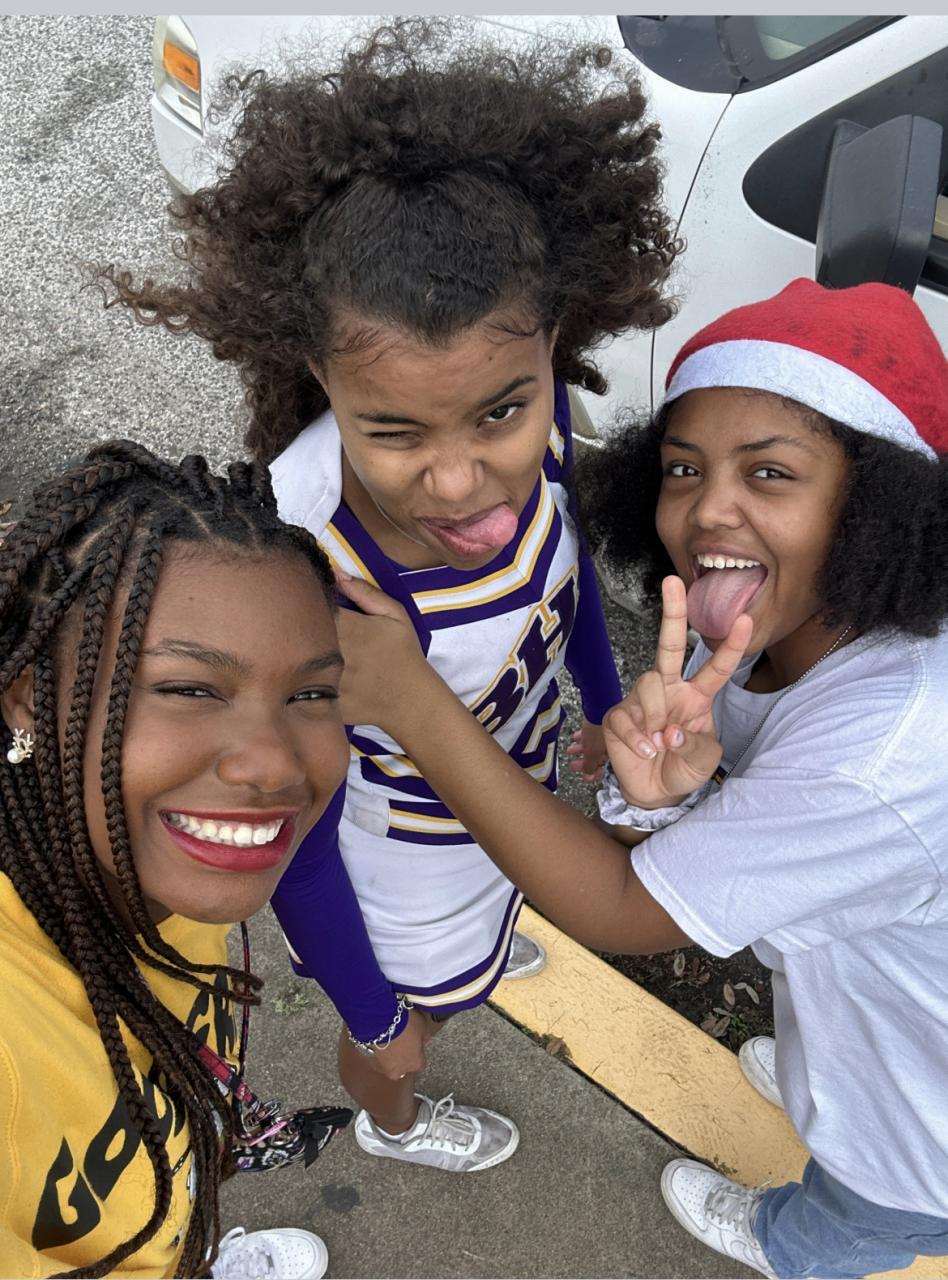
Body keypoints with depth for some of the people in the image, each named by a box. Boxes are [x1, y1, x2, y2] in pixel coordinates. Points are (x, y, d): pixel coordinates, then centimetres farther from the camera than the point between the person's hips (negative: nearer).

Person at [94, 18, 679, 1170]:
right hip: (409, 862, -5)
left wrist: (605, 707, 12)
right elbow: (293, 829, -26)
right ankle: (390, 1123, 70)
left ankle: (477, 949, 81)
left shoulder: (528, 417, -29)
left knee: (495, 903, 41)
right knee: (406, 1024, 31)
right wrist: (367, 1011, -10)